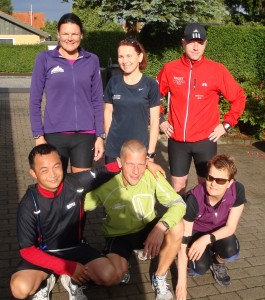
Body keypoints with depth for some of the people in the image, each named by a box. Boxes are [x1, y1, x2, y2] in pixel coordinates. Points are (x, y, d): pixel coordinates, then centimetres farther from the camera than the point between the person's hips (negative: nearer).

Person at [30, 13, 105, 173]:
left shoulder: (92, 60, 3)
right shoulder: (45, 58, -1)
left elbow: (97, 101, 6)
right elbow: (35, 101, 1)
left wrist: (100, 136, 2)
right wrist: (38, 135, -5)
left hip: (85, 135, 1)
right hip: (55, 134, -1)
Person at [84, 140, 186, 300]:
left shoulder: (152, 177, -21)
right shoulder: (106, 186, -24)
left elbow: (179, 204, -23)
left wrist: (161, 226, -40)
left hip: (148, 230, 2)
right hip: (119, 236, -2)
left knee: (177, 227, -28)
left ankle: (160, 278, -4)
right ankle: (124, 267, 10)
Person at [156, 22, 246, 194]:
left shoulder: (217, 70, -6)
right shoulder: (169, 69, -1)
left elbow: (239, 98, 2)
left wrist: (226, 125, -4)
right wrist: (160, 120, 6)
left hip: (205, 140, -1)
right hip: (177, 140, 2)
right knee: (178, 185, 13)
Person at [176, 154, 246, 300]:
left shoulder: (237, 190, -28)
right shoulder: (194, 198, -34)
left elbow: (231, 227, -19)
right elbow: (183, 240, -30)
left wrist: (207, 239, -38)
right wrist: (182, 280, -29)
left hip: (220, 232, 2)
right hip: (196, 231, -2)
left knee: (231, 251, -30)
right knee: (201, 268, -26)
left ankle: (217, 262, 7)